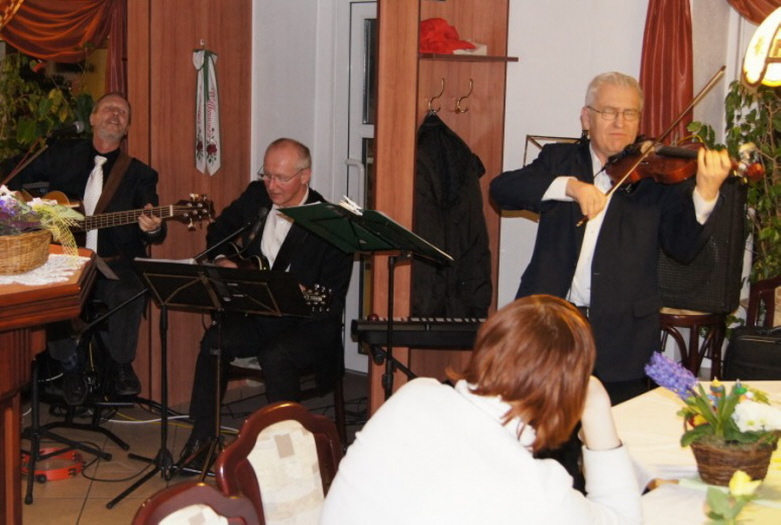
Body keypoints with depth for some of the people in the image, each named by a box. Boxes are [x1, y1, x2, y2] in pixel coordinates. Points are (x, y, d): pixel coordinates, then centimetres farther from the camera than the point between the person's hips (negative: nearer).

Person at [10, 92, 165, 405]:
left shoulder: (140, 175, 8)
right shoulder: (61, 155, 11)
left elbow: (154, 233, -1)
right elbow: (13, 178, 18)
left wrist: (153, 229, -26)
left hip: (114, 265, 0)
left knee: (130, 293, -32)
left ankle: (120, 364, -4)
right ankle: (71, 366, -5)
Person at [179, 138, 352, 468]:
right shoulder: (255, 197, 4)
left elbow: (332, 301, -15)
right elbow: (219, 230, 23)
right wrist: (221, 260, 3)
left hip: (308, 324, -5)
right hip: (255, 315, 5)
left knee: (276, 355, -34)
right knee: (214, 342, -23)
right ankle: (201, 439, -10)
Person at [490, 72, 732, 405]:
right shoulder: (559, 159, 10)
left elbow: (683, 247, -7)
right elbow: (501, 189, -5)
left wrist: (705, 193, -25)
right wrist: (569, 185, -20)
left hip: (621, 338, -1)